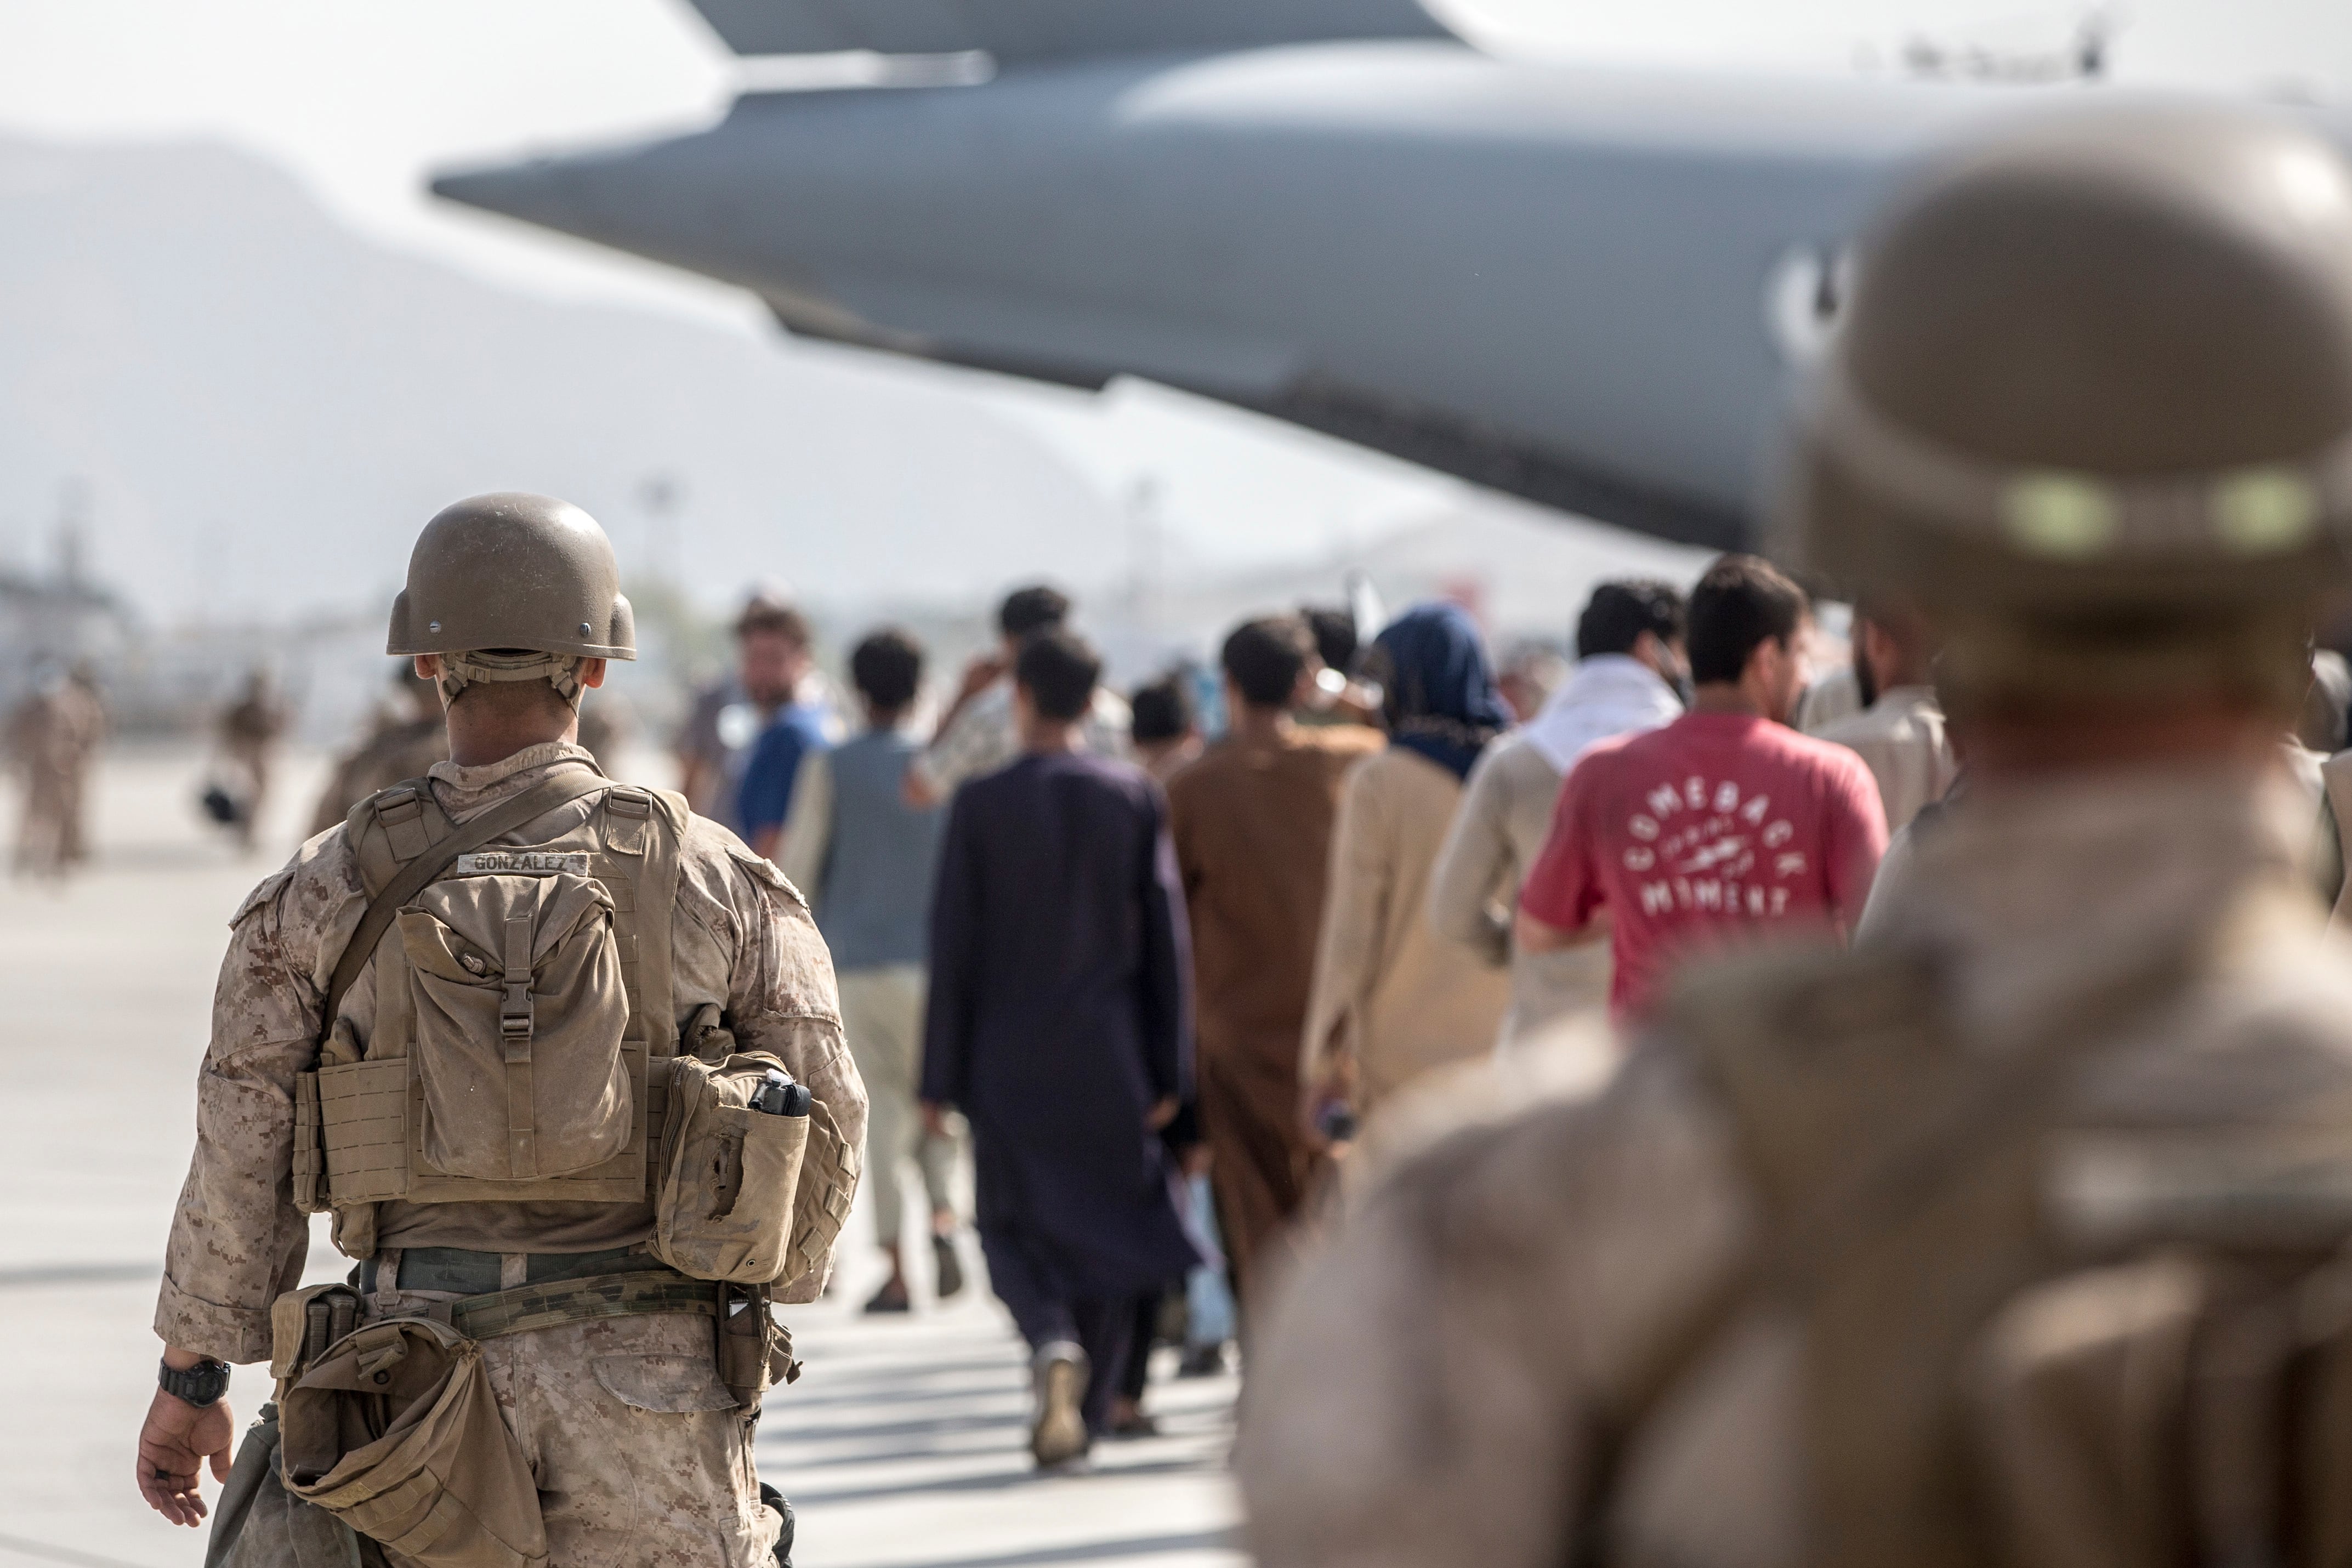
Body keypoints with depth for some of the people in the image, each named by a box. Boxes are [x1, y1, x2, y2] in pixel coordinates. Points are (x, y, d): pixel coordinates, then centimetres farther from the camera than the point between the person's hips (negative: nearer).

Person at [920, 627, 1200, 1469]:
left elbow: (953, 948, -6)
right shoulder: (1136, 797, -2)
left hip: (1010, 1055, -2)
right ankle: (1085, 1411, 15)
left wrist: (941, 1077, -1)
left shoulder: (981, 803, -8)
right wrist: (1171, 1068, 4)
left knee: (1014, 1226, 8)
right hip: (1111, 1054, 2)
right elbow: (1166, 936, -1)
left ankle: (1053, 1342, -21)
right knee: (1106, 1225, 12)